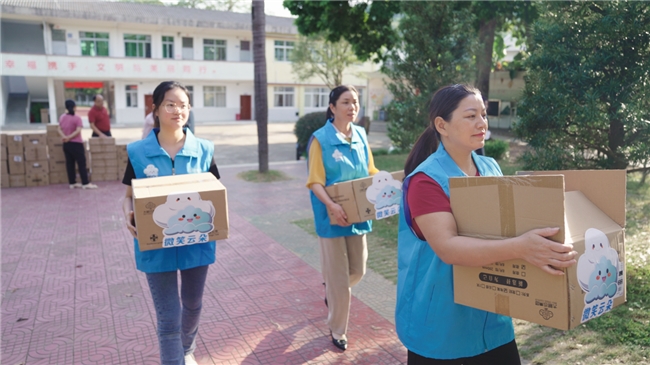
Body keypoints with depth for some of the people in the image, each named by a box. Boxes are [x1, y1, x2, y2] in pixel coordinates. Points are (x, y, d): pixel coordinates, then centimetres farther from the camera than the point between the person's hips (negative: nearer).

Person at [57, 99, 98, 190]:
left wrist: (64, 136, -9)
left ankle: (72, 183, 15)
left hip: (66, 144, 7)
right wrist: (69, 137, -17)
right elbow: (78, 131, -20)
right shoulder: (77, 118, -11)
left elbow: (59, 129, 5)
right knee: (81, 163, -4)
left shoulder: (62, 117, 8)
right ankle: (86, 183, -5)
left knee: (69, 163, 10)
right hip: (76, 144, -6)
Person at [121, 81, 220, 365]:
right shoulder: (138, 152, -6)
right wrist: (128, 215, -20)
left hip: (196, 242, 2)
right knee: (168, 316, 2)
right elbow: (130, 195, 1)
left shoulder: (203, 150, -4)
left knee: (193, 304, 22)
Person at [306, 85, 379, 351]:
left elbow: (370, 172, 12)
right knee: (339, 276, 3)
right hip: (333, 215, -5)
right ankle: (337, 330, 23)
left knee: (357, 270, 16)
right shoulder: (320, 139, -12)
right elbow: (315, 182, -15)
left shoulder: (361, 135, 5)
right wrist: (331, 205, -30)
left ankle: (330, 290, 49)